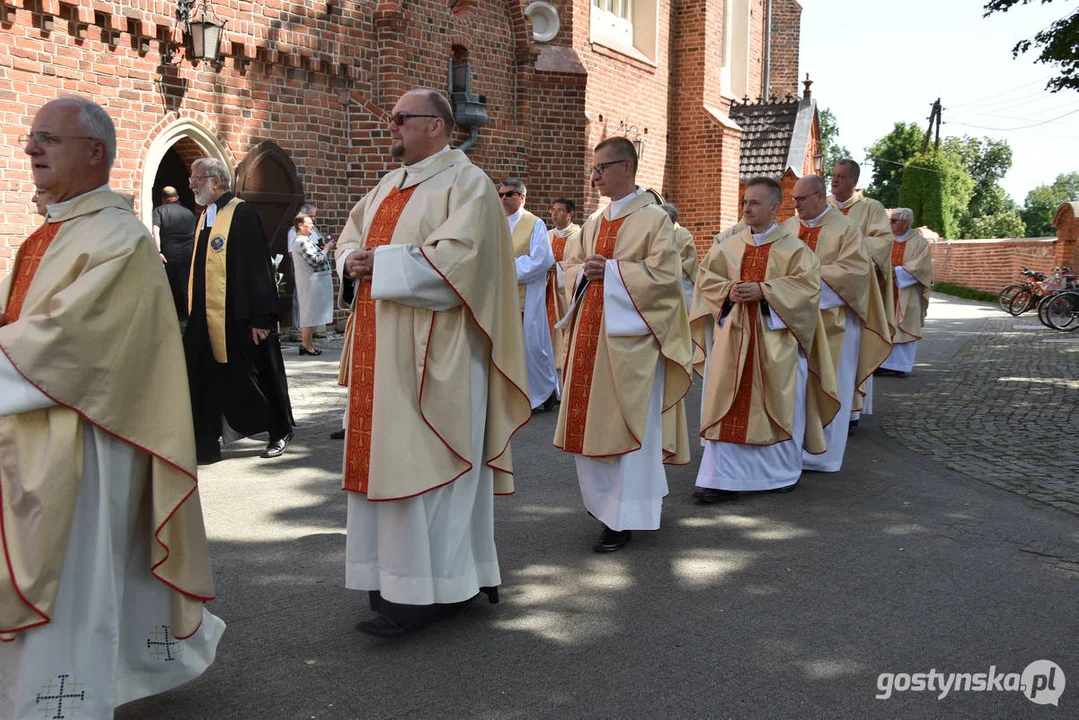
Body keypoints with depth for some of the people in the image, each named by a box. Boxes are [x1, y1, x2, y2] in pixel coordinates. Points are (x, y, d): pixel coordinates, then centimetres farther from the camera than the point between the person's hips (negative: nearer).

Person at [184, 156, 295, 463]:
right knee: (199, 382, 4)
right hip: (205, 317, 8)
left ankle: (280, 432, 26)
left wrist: (259, 317, -19)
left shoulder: (241, 214, -12)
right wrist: (194, 310, 17)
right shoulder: (204, 218, 13)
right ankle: (203, 446, 11)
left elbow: (257, 268, -16)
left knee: (259, 377, 7)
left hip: (238, 319, -8)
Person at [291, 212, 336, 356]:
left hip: (314, 282, 11)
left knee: (310, 314, 13)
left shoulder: (301, 241, 18)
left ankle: (307, 344, 18)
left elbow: (316, 259, 19)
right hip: (311, 283, -11)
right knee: (310, 313, -6)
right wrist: (327, 249, -10)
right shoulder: (302, 242, -16)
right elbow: (315, 260, -23)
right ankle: (306, 345, -2)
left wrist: (327, 252, 9)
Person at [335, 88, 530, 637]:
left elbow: (458, 257, -21)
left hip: (433, 353, -8)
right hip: (382, 348, 8)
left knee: (424, 462, -6)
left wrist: (381, 262, -16)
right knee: (387, 458, 10)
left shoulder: (465, 182, -7)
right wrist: (352, 260, -1)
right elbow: (351, 237, 22)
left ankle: (426, 591, 2)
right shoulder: (389, 185, 19)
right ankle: (395, 576, 20)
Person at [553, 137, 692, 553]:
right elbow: (572, 264, 17)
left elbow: (664, 274, -13)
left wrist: (611, 270, -15)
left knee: (629, 422, -2)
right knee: (591, 419, 10)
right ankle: (604, 499, 27)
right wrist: (584, 273, -5)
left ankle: (624, 518, 4)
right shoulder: (596, 221, 14)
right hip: (591, 332, 7)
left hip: (630, 336, -7)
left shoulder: (654, 218, -6)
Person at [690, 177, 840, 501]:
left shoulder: (794, 249, 0)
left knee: (778, 405, 5)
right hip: (732, 337, 3)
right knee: (727, 406, -1)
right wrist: (728, 290, -12)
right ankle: (723, 479, 3)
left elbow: (807, 285, -10)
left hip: (775, 340, -2)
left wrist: (763, 291, -19)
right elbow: (705, 278, 8)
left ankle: (782, 473, 23)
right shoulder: (727, 246, 9)